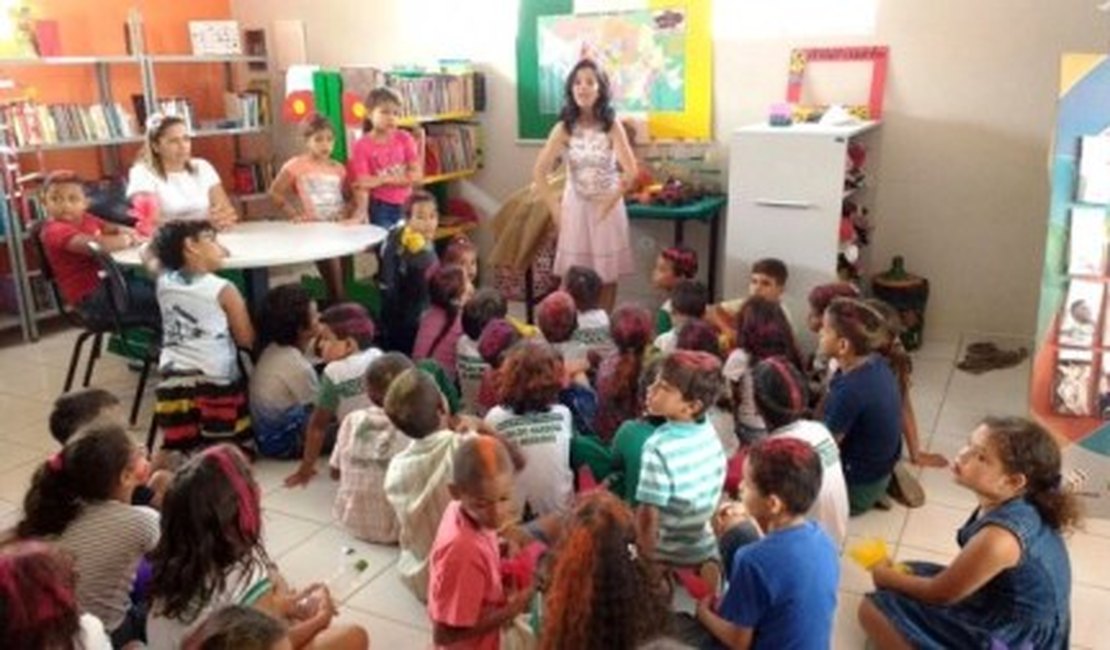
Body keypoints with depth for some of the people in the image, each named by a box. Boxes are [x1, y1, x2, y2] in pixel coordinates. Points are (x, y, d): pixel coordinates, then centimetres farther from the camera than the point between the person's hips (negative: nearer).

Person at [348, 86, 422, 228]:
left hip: (405, 206, 3)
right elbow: (362, 185, -14)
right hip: (379, 208, -3)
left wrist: (383, 179, -17)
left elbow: (417, 175, -7)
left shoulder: (404, 139, 0)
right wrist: (362, 213, -30)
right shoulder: (362, 146, -9)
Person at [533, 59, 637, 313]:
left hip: (608, 208, -1)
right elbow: (539, 172, -7)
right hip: (575, 207, 1)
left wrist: (610, 201, -15)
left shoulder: (612, 127, -9)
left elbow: (631, 171, -16)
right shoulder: (563, 129, -6)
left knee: (607, 275, 6)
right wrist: (555, 209, -10)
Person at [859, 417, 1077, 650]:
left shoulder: (999, 537, -33)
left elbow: (939, 594, -16)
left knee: (874, 610, -10)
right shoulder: (1018, 504, -7)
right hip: (1008, 610, 9)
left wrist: (887, 577, 0)